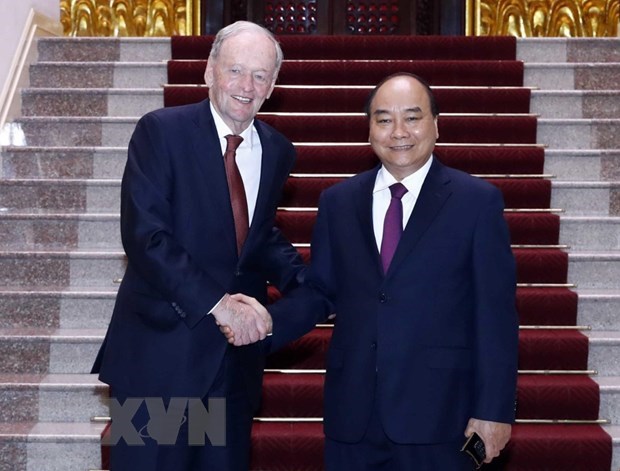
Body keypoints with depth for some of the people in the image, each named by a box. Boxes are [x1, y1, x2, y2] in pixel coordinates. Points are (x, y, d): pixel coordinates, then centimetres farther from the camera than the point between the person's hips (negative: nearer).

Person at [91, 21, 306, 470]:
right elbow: (145, 236, -18)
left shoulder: (278, 151, 7)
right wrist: (217, 303, -24)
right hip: (162, 350, -5)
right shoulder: (160, 131, -10)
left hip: (236, 355, 5)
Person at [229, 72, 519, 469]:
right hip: (352, 413, 3)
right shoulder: (338, 201, 8)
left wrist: (494, 410, -6)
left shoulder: (478, 201, -2)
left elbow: (496, 314, -4)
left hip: (437, 415, -3)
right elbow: (319, 290, 10)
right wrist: (269, 321, -9)